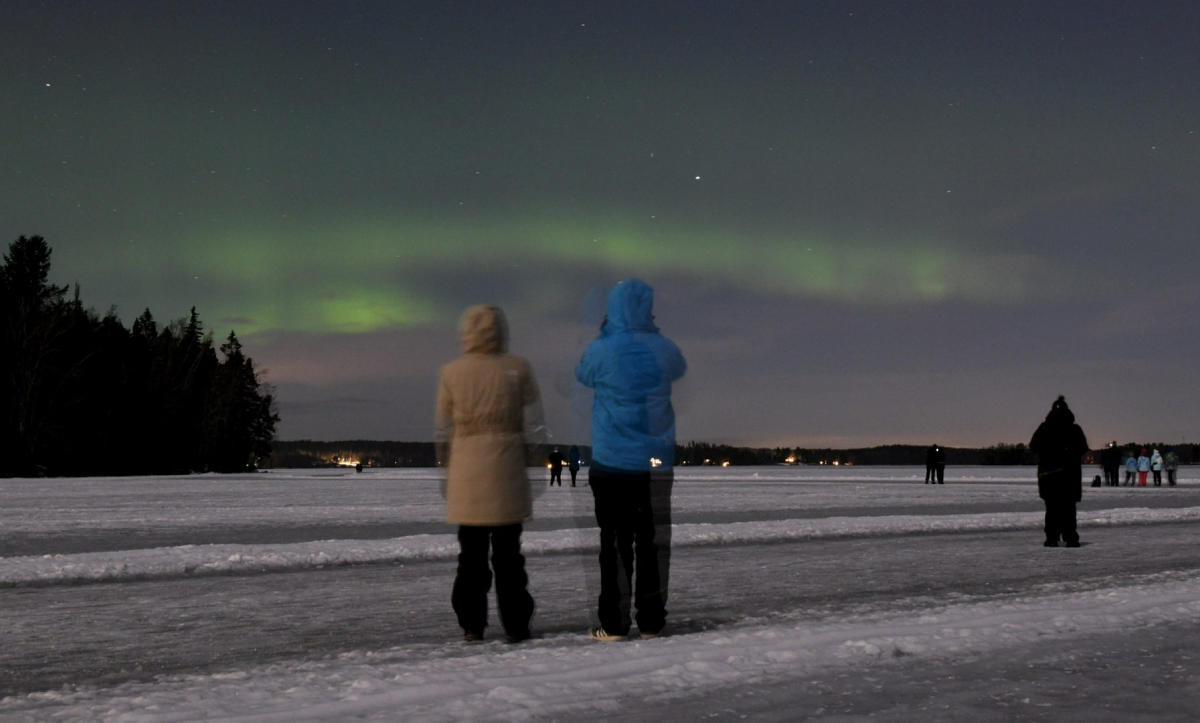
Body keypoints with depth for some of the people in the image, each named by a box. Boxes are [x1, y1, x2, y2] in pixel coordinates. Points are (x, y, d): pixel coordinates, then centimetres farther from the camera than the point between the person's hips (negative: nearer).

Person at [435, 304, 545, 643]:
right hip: (507, 475, -1)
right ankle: (515, 624, 7)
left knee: (471, 552, 9)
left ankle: (472, 624, 11)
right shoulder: (518, 369, -2)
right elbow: (534, 426, -3)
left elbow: (443, 431, 3)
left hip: (466, 476, 1)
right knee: (507, 552, 7)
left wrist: (446, 469, 13)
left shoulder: (451, 373, 0)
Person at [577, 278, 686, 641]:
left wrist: (604, 335, 16)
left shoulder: (601, 350, -12)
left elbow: (583, 375, 10)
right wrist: (652, 333, 22)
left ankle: (614, 624, 4)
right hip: (657, 461, 2)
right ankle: (651, 621, 13)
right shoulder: (662, 348, -4)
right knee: (653, 540, 9)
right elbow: (680, 368, 19)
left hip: (611, 462, -2)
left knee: (616, 541, 4)